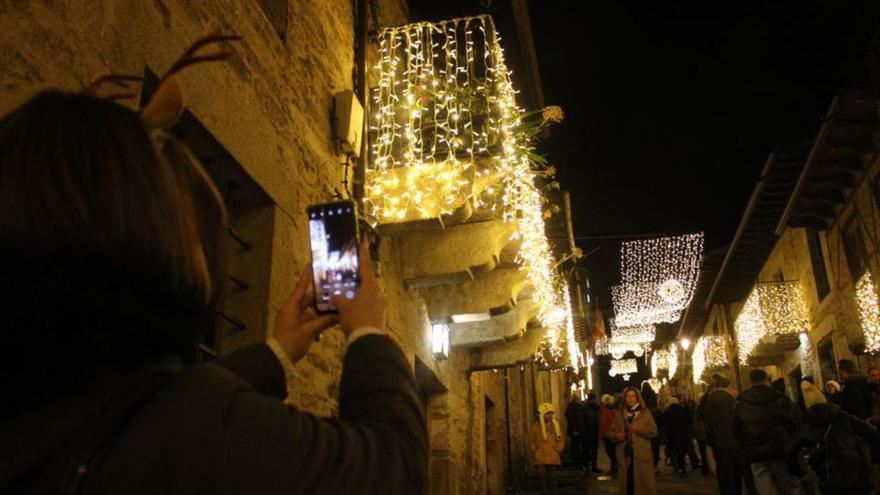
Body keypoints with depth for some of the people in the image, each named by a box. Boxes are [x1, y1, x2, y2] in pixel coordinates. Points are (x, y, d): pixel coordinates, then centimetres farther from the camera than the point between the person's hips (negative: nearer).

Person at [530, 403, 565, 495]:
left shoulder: (555, 425, 6)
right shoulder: (536, 426, -3)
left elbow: (561, 439, 13)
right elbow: (531, 441, 6)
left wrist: (558, 449, 2)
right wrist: (535, 451, 0)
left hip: (553, 457, 2)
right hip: (540, 458, -2)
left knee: (552, 478, 6)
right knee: (543, 479, -3)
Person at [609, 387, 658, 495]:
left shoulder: (645, 413, 5)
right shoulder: (620, 414, 12)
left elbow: (653, 431, -2)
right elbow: (611, 431, 14)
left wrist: (638, 428, -14)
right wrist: (616, 435, -8)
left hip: (641, 455, -2)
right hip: (625, 454, 2)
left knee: (643, 483, -4)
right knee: (627, 482, 2)